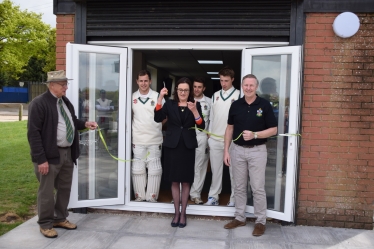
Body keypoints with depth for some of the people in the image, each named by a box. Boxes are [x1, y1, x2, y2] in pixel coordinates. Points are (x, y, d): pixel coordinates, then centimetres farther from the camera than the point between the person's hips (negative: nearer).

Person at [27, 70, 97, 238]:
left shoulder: (66, 102, 11)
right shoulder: (39, 103, -14)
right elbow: (34, 133, -18)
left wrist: (85, 124, 1)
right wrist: (41, 159, -21)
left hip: (68, 152, 8)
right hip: (50, 155, -8)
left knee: (65, 188, 17)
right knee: (47, 191, 6)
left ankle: (60, 218, 34)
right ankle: (45, 224, 22)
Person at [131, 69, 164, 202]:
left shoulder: (157, 96, -4)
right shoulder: (133, 97, 3)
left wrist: (156, 126, -5)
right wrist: (137, 126, 2)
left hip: (155, 139, -2)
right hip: (138, 140, 2)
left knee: (154, 169, 4)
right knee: (138, 169, 8)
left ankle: (152, 197, 16)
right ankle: (139, 196, 21)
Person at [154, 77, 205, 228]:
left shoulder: (195, 105, 2)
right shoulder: (170, 104, 3)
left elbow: (201, 127, -7)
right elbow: (157, 118, -13)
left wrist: (194, 110, -21)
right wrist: (160, 98, -19)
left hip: (188, 146, 0)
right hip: (172, 146, 1)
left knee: (186, 181, 7)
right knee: (174, 181, 8)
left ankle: (183, 213, 21)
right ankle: (176, 212, 22)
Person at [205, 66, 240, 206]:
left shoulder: (238, 95, -3)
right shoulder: (215, 95, 12)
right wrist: (209, 137, 13)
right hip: (215, 139, 4)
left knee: (233, 170, 3)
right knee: (215, 170, 10)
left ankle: (234, 198, 12)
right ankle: (213, 197, 18)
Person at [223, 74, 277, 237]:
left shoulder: (264, 105, -6)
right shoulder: (235, 105, 4)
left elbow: (273, 130, -5)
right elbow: (230, 128, 9)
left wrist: (254, 134, -19)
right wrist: (226, 151, 3)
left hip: (257, 151, -3)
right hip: (237, 150, 3)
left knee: (258, 188, 2)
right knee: (239, 187, 12)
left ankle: (260, 221, 15)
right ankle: (240, 218, 25)